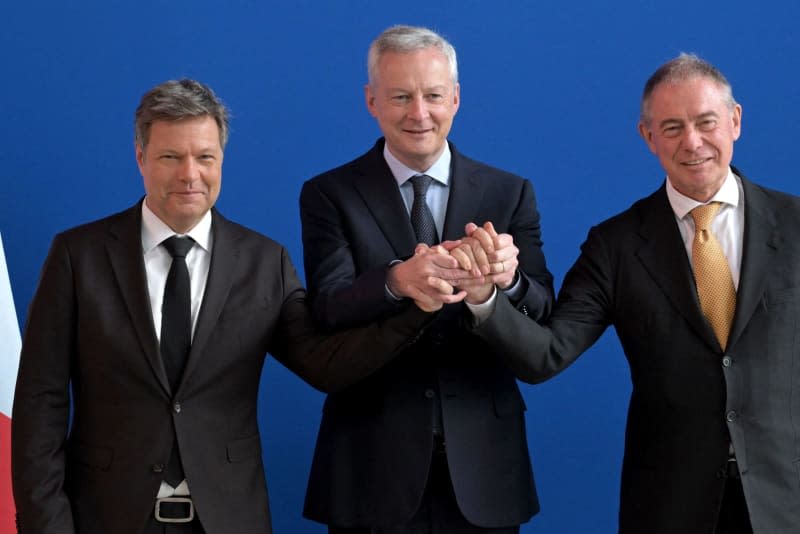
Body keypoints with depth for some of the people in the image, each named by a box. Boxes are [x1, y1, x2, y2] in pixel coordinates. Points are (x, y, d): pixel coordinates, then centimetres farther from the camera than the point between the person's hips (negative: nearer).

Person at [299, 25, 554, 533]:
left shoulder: (510, 194, 4)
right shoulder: (329, 195, 0)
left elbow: (542, 321, -4)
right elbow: (329, 309, -13)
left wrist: (509, 280, -27)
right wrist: (397, 280, -34)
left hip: (482, 458, 2)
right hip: (373, 459, -1)